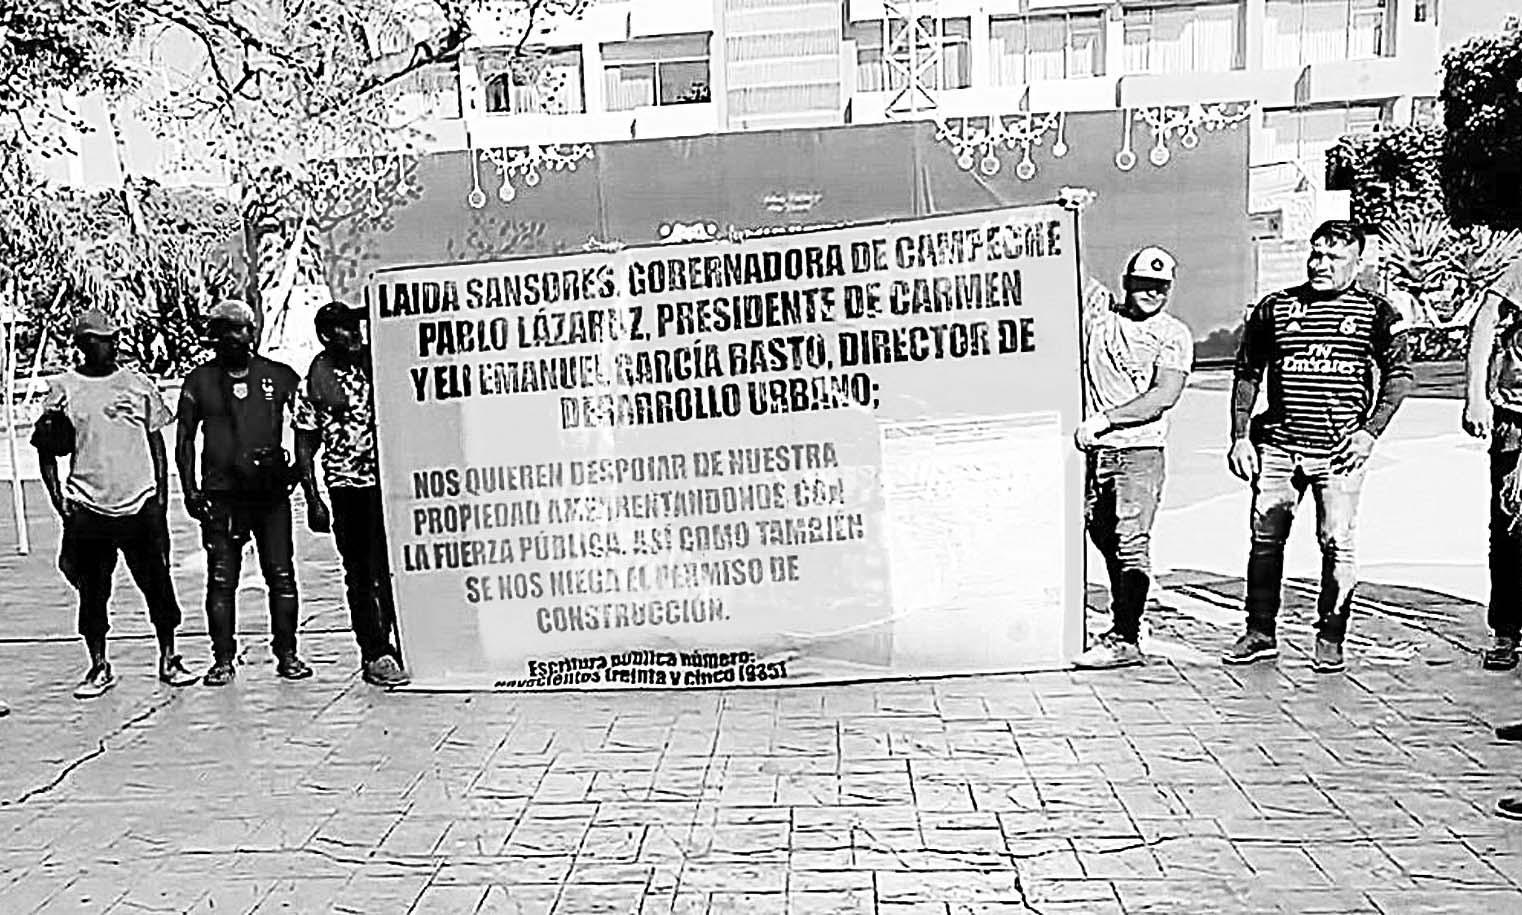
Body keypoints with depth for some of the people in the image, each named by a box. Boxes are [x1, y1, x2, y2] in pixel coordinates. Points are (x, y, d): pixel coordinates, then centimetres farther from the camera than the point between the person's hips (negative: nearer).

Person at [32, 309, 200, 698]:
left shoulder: (138, 384, 7)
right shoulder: (63, 389, 2)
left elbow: (156, 443, 11)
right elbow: (46, 450, 7)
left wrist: (161, 496, 5)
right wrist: (58, 498, -2)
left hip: (142, 504, 1)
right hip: (88, 507, -1)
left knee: (158, 584, 3)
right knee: (92, 591, 6)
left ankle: (169, 659, 15)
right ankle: (99, 667, 20)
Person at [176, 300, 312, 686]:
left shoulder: (278, 376, 6)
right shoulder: (200, 381, 6)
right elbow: (185, 437, 10)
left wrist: (299, 471, 1)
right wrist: (189, 489, 2)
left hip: (271, 492, 0)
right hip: (220, 494, 0)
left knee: (281, 575, 1)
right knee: (221, 579, 2)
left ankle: (287, 654, 11)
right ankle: (223, 659, 12)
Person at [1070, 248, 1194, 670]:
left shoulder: (1174, 335, 1)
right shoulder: (1098, 308, 10)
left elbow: (1164, 396, -11)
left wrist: (1103, 419, -16)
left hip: (1140, 450, -4)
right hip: (1094, 450, 4)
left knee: (1131, 542, -11)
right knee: (1104, 539, 10)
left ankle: (1124, 641, -11)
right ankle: (1121, 624, 24)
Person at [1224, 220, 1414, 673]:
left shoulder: (1375, 312, 4)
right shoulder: (1274, 308, 8)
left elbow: (1399, 375, 6)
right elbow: (1247, 375, 12)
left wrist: (1369, 432, -6)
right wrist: (1240, 437, 5)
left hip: (1340, 448, -2)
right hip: (1276, 443, 2)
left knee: (1337, 544, -2)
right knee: (1265, 539, 4)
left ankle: (1330, 640, 11)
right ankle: (1260, 632, 16)